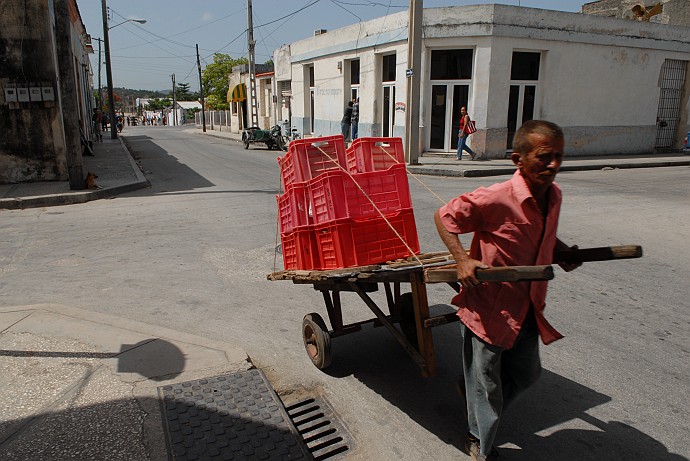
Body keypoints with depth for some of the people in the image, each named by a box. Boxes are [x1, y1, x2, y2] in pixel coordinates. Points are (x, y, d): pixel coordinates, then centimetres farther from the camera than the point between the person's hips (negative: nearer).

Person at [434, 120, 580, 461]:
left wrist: (564, 252, 5)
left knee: (526, 373, 25)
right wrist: (462, 260, -27)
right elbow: (444, 217, -15)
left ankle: (471, 389, 52)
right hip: (488, 309, -7)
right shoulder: (495, 199, -26)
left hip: (527, 311, 7)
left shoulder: (552, 195, -1)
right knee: (486, 386, 12)